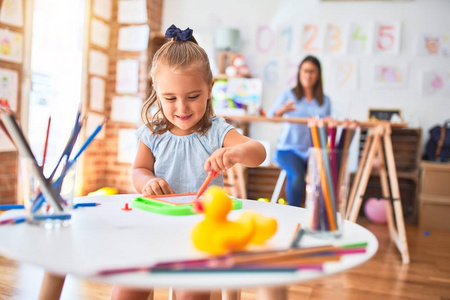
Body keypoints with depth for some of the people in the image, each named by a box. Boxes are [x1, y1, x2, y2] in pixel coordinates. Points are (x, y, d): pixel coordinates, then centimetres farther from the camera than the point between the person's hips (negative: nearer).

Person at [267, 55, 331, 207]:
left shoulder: (325, 100, 16)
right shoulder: (288, 94, 7)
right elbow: (270, 117, -8)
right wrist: (282, 110, -30)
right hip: (289, 149, -2)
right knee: (297, 176, -31)